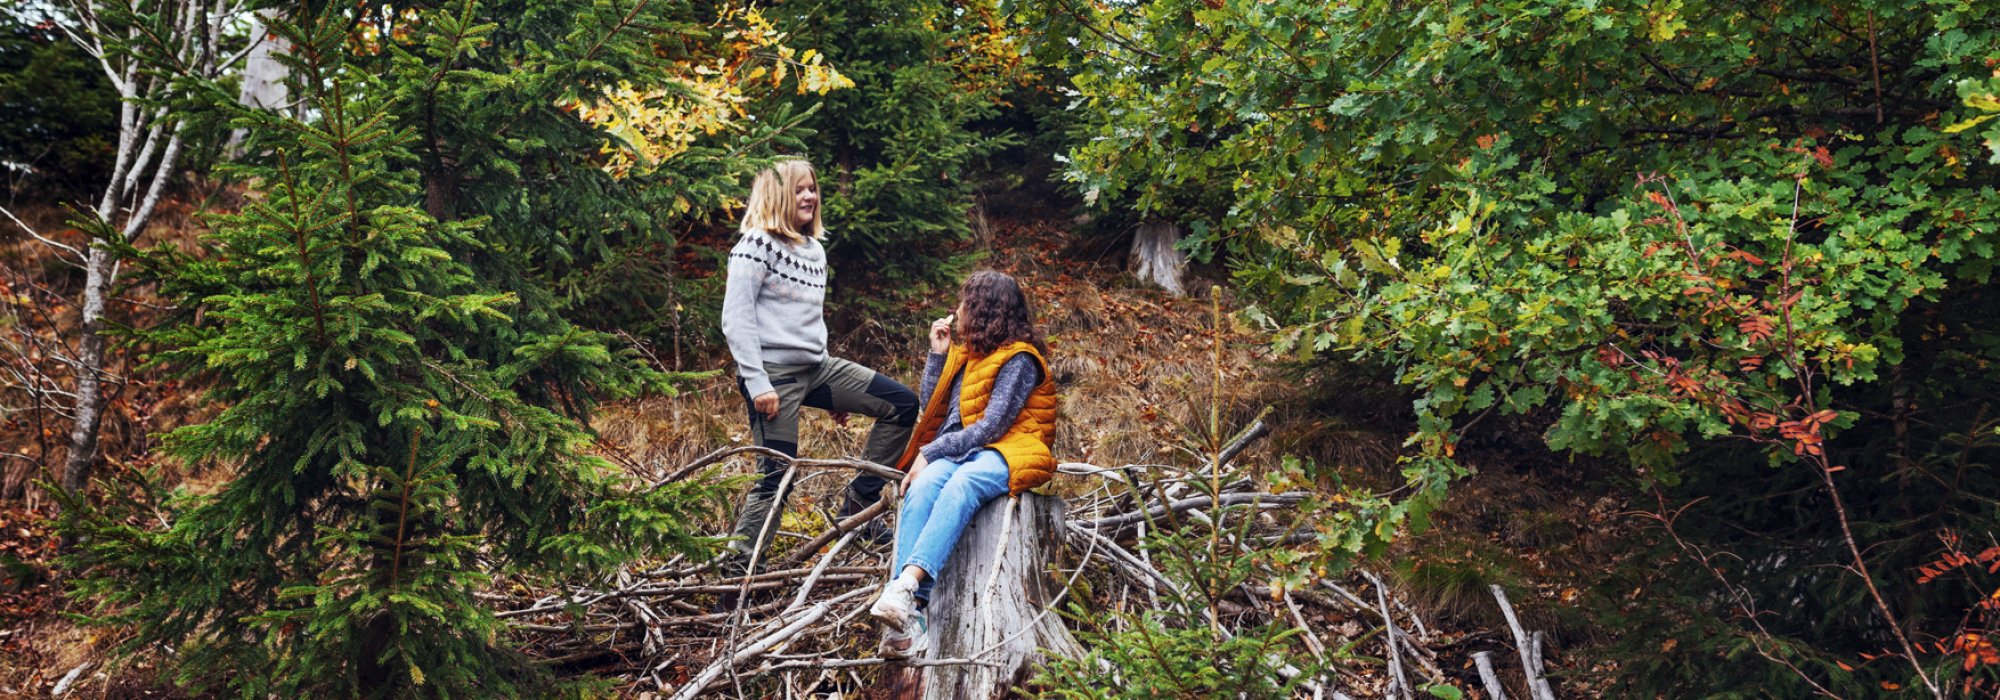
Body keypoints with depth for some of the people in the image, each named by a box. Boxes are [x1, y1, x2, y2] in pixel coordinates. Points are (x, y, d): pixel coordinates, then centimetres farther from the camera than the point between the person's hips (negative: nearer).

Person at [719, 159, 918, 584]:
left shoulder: (815, 250, 17)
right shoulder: (757, 244, -7)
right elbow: (735, 318, -13)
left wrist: (835, 391, 21)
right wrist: (757, 383, -19)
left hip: (816, 367, 8)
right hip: (774, 372, -8)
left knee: (903, 404, 3)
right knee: (777, 477, -10)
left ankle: (859, 504, 8)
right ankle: (735, 579, 0)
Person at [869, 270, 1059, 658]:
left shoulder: (1019, 359, -4)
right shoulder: (965, 352, 22)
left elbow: (991, 427, -14)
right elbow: (931, 407, 21)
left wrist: (931, 452, -17)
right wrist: (937, 353, 14)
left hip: (1006, 452, -5)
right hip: (955, 452, 6)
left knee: (962, 484, -40)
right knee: (922, 487, -31)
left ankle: (904, 588, -57)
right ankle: (910, 612, -49)